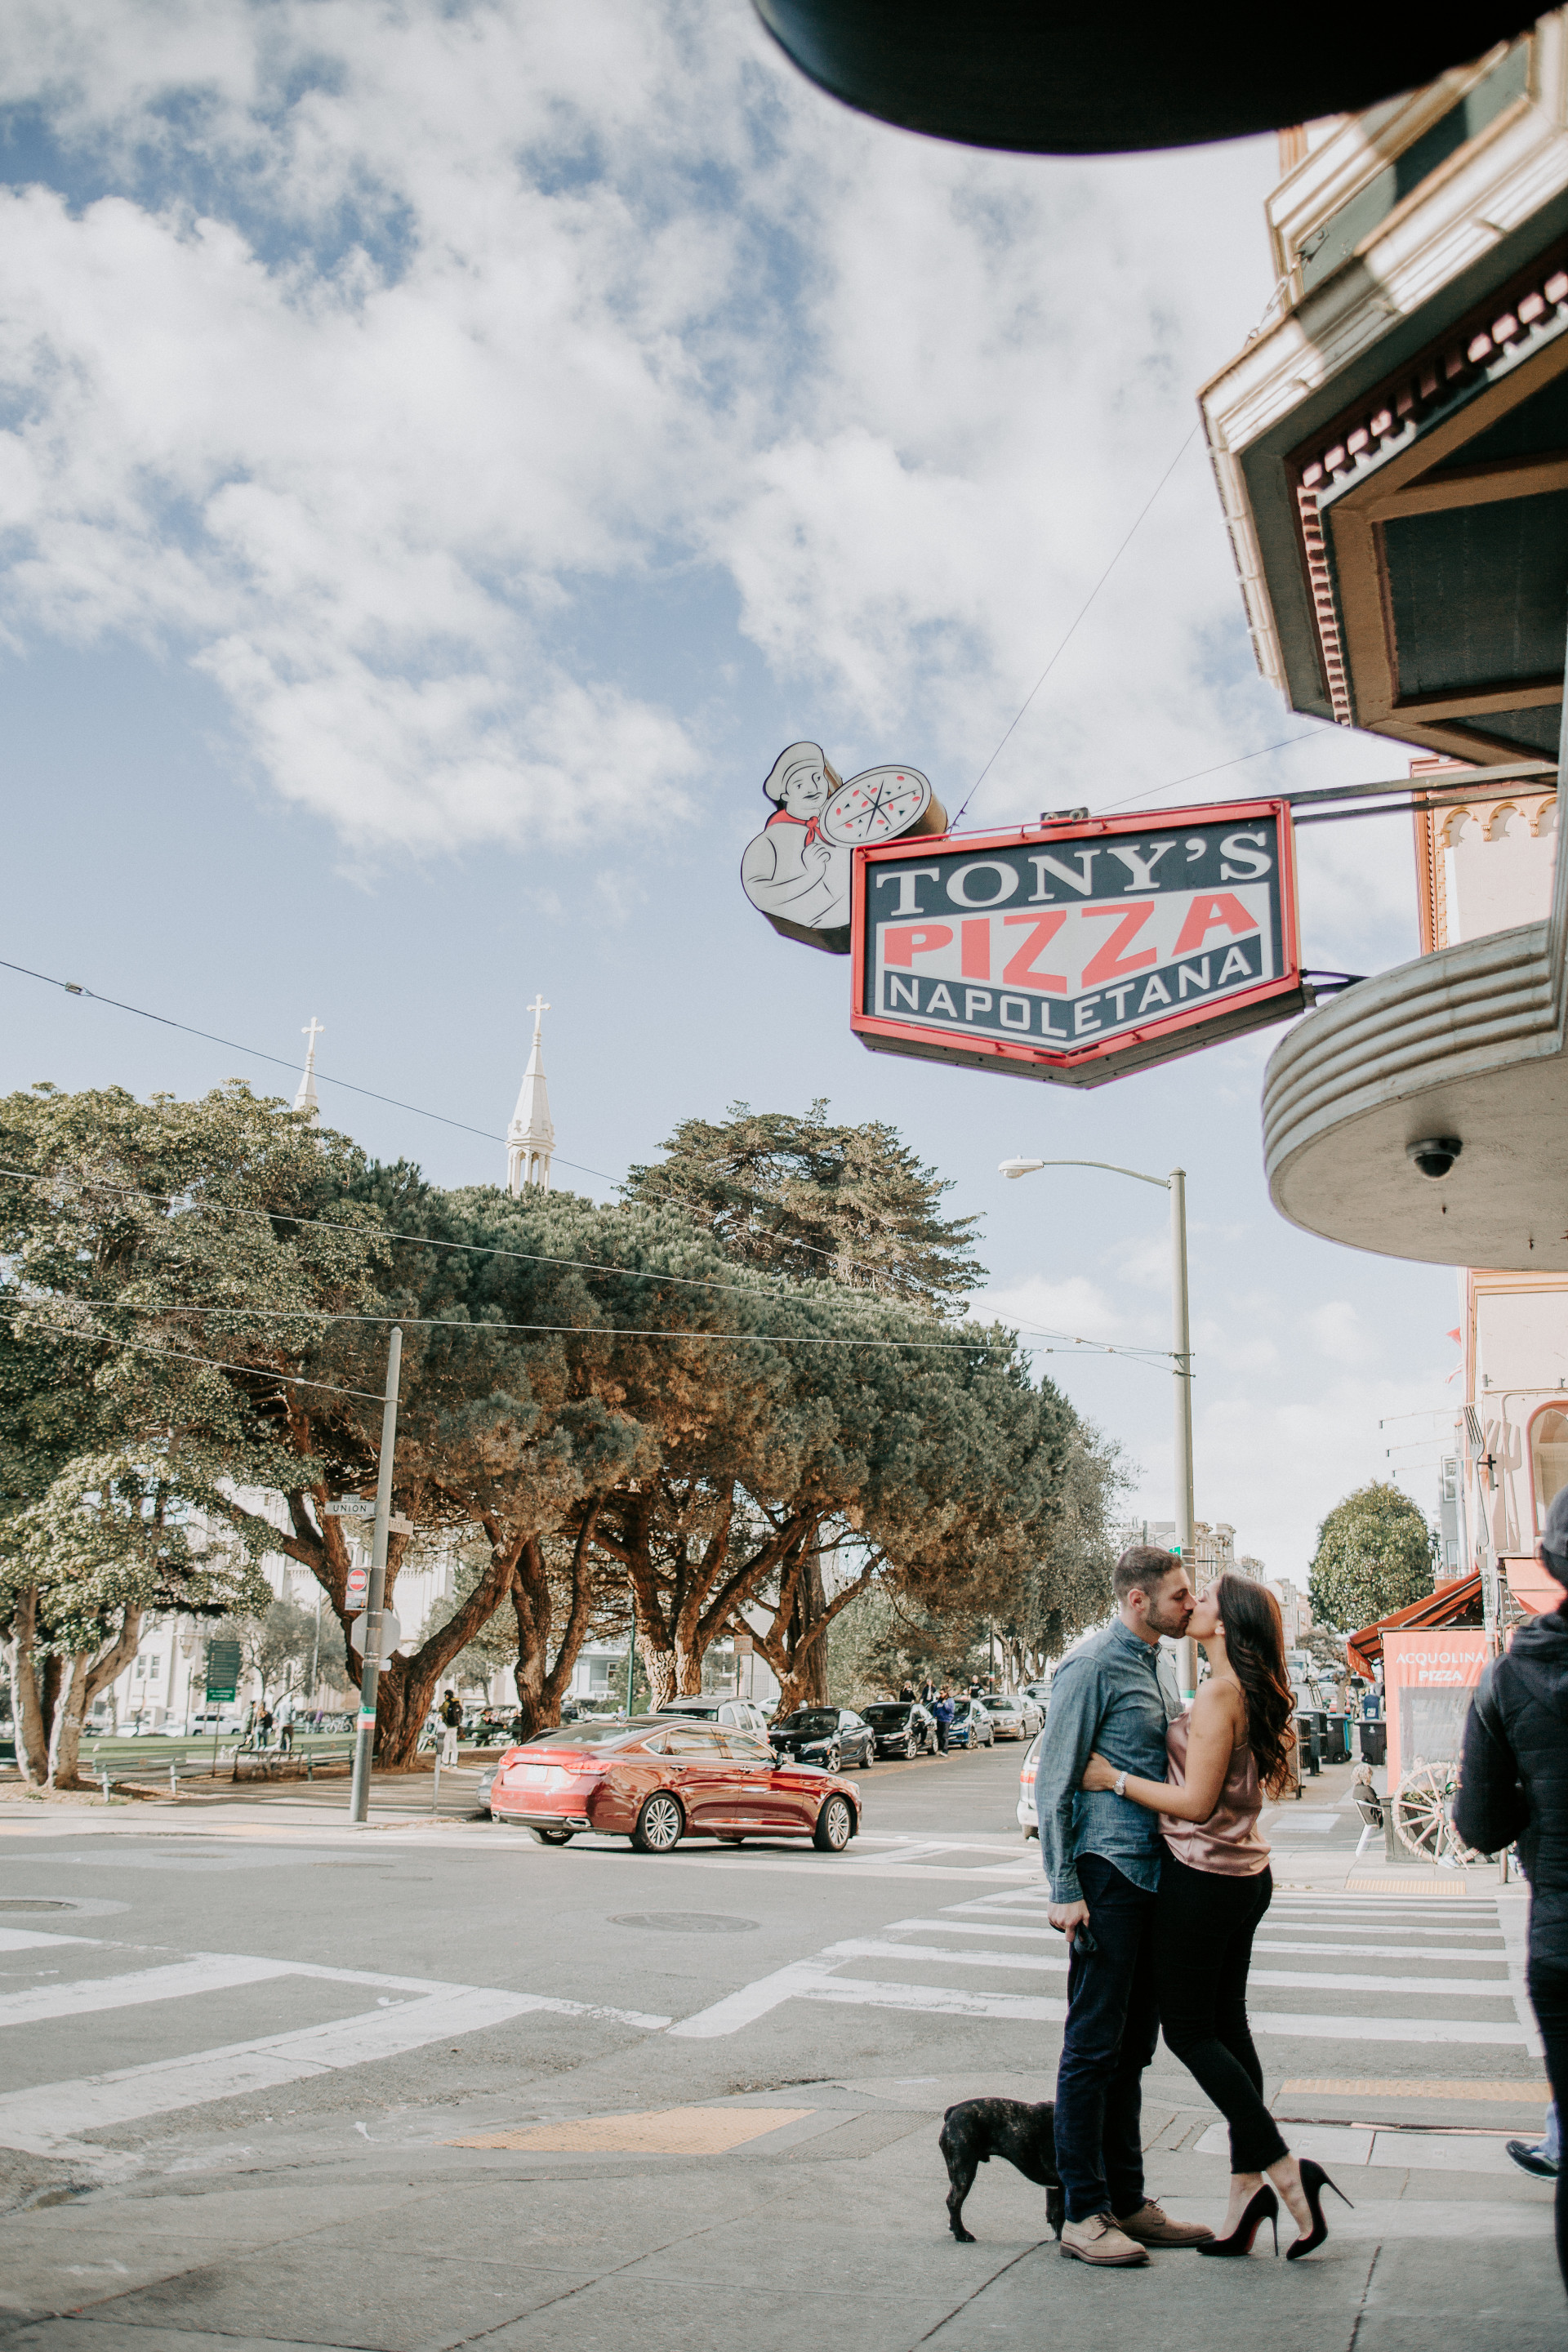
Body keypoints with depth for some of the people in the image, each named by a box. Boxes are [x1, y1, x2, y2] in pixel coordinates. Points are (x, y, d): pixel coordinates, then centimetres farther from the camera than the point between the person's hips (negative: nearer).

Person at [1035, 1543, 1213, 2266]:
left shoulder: (1159, 1665, 14)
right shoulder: (1092, 1667, -12)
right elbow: (1054, 1784, -13)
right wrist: (1064, 1889, -16)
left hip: (1154, 1873, 9)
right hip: (1107, 1875, -9)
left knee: (1132, 2045, 14)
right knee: (1094, 2045, -2)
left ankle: (1126, 2200, 23)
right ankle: (1084, 2213, 6)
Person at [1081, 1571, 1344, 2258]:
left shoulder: (1218, 1695, -19)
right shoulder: (1254, 1695, 9)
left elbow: (1196, 1802, -22)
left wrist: (1116, 1779, -14)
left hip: (1202, 1878, -9)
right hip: (1244, 1874, 9)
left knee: (1189, 2033, 1)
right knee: (1227, 2027, 12)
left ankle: (1285, 2172, -1)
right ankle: (1247, 2193, 15)